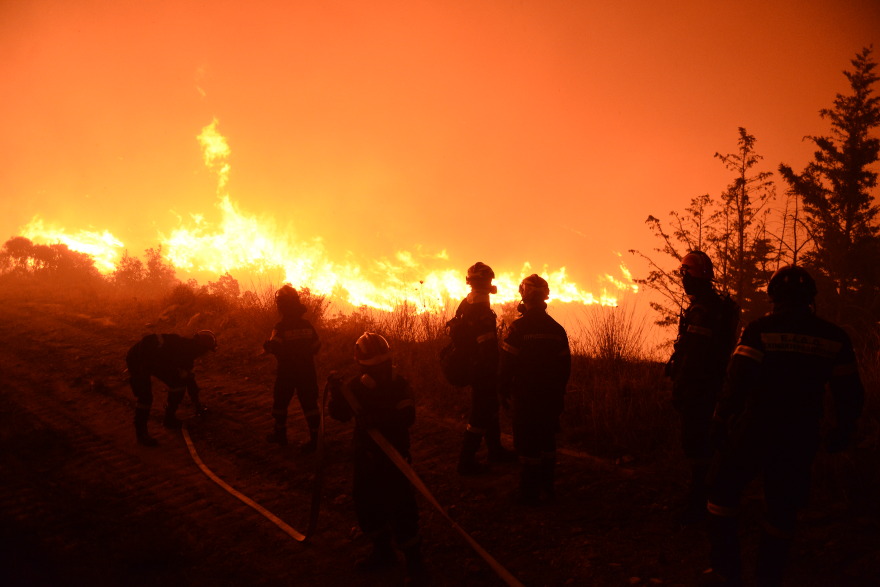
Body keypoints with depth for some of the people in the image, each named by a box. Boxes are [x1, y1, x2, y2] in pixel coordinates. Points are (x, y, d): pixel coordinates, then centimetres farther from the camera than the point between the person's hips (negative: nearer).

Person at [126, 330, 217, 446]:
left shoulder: (186, 352, -1)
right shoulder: (176, 344, -30)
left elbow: (189, 378, 13)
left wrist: (197, 403, 19)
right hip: (137, 359, -9)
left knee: (178, 384, 1)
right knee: (145, 397, -17)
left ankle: (170, 419, 17)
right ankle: (141, 433, -1)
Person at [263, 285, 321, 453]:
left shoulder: (280, 327, -16)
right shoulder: (307, 325, -2)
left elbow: (274, 347, -26)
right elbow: (316, 346, 3)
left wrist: (267, 345, -6)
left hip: (287, 372, -3)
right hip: (307, 372, 3)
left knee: (280, 402, 17)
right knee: (309, 403, 8)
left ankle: (280, 434, 29)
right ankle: (313, 437, 9)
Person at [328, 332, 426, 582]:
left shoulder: (398, 384, -11)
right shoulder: (355, 386, 1)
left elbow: (407, 416, -22)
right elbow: (340, 414, -1)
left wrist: (379, 420, -37)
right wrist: (336, 393, -19)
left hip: (394, 456, -5)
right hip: (366, 456, 5)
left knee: (399, 507, -6)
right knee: (366, 504, 14)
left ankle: (414, 559, 12)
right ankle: (383, 552, 35)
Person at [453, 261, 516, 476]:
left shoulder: (465, 305, 6)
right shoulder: (482, 310, -23)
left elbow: (457, 336, 14)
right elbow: (488, 347, -26)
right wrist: (495, 374, -19)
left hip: (473, 368, 10)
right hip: (483, 372, -10)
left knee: (489, 409, 22)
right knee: (480, 415, 0)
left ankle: (495, 450, 36)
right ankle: (467, 461, 8)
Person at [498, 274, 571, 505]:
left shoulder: (518, 327, -15)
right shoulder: (557, 329, 2)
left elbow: (507, 363, -14)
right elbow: (565, 365, 9)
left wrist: (504, 391, -1)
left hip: (525, 396, -5)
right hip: (551, 396, 5)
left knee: (527, 443, 3)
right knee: (548, 440, 17)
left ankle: (530, 493, 9)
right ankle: (547, 486, 26)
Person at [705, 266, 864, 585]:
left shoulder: (759, 330, -11)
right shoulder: (834, 338, 1)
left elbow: (737, 382, -15)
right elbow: (850, 394, 6)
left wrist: (721, 422, -5)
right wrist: (842, 431, 20)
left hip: (753, 432, -3)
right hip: (800, 439, 3)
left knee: (723, 493, 15)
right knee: (782, 512, 16)